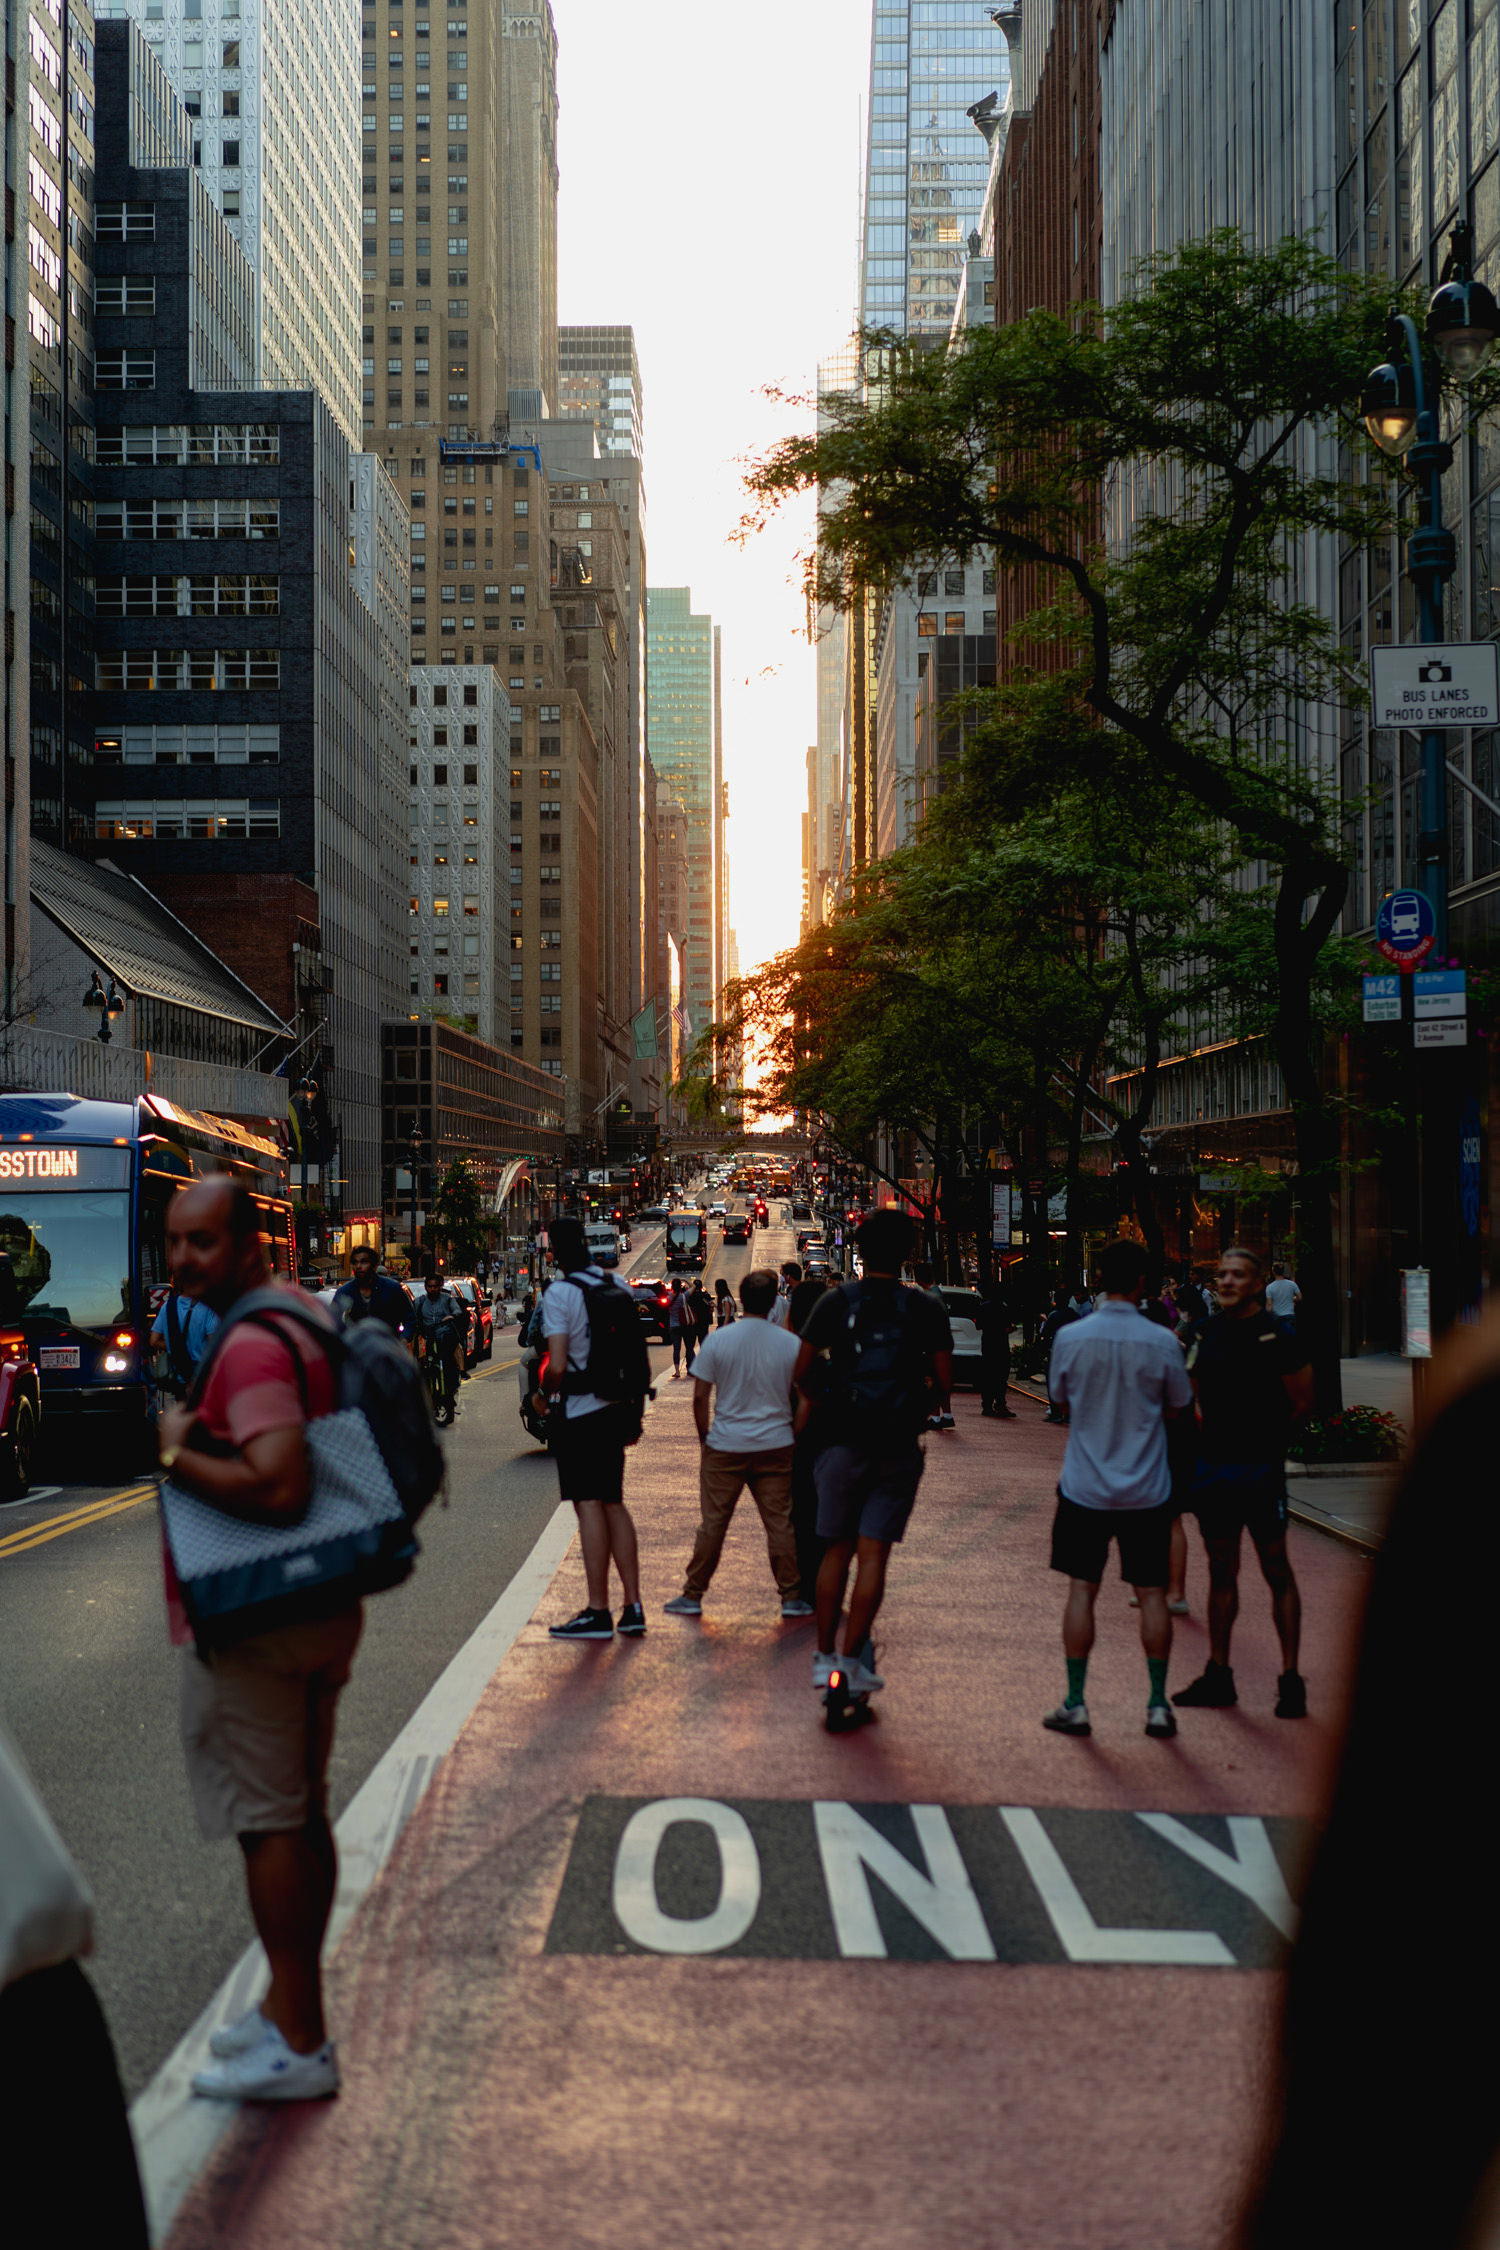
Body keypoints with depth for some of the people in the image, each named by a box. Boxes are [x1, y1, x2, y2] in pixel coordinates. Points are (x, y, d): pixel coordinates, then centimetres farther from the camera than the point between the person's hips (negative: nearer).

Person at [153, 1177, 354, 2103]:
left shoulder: (252, 1346, -21)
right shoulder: (312, 1317, 11)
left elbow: (279, 1486, -31)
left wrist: (178, 1451, -20)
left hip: (252, 1620, -10)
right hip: (324, 1609, 10)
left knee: (268, 1825, -3)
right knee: (302, 1815, 16)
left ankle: (299, 2045, 4)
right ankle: (294, 2010, 28)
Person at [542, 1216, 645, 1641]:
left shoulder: (559, 1293, -13)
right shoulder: (616, 1286, 8)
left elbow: (557, 1365, -19)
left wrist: (547, 1391, 1)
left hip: (578, 1412, -7)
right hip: (614, 1409, 7)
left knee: (589, 1506, -5)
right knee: (613, 1504, 13)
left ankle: (598, 1612, -4)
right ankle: (632, 1606, 13)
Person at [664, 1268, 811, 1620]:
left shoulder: (718, 1340, -5)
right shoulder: (791, 1344, -3)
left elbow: (700, 1396, -3)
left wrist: (705, 1436, 9)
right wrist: (794, 1434, 17)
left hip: (725, 1446, 0)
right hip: (776, 1446, 1)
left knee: (712, 1524, 6)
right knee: (780, 1522, 6)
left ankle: (693, 1596, 12)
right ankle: (792, 1597, 10)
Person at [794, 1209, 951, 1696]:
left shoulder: (835, 1302, 0)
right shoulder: (923, 1308, 0)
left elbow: (801, 1372, -1)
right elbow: (944, 1381, 0)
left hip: (843, 1443, 1)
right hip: (898, 1450, -1)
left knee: (836, 1550, 11)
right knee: (873, 1554, 0)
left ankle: (824, 1657, 14)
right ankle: (853, 1659, -3)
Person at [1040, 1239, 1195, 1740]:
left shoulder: (1071, 1338, -9)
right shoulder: (1162, 1342, -10)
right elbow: (1179, 1406, 3)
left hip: (1085, 1487, 0)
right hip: (1147, 1490, 0)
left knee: (1082, 1590, 8)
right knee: (1152, 1594, 8)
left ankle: (1075, 1704, 10)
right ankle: (1158, 1705, 12)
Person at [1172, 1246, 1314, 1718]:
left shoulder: (1275, 1337, -9)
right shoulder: (1205, 1332, 8)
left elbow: (1302, 1403, -3)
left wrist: (1263, 1439, 3)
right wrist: (1209, 1436, 9)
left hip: (1260, 1470, -6)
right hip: (1213, 1466, 6)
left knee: (1276, 1571, -2)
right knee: (1221, 1572, 12)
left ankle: (1290, 1680, 4)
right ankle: (1217, 1675, 20)